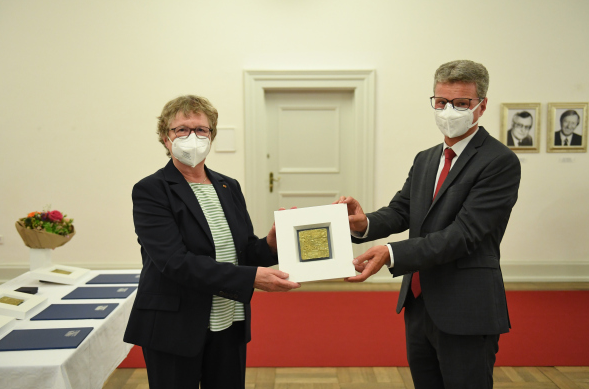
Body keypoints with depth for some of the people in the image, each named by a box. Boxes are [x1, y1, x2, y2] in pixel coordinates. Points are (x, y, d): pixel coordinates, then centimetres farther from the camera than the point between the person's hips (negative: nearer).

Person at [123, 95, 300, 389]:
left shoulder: (229, 187, 8)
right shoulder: (150, 191, -10)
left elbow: (245, 251, 9)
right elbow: (176, 261, -22)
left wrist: (269, 244, -14)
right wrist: (250, 278, -28)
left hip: (230, 324, 5)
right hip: (175, 328, -5)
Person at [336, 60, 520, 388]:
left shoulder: (500, 161, -13)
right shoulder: (426, 159, 12)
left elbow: (464, 233, -21)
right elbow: (400, 210, 5)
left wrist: (392, 254, -29)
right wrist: (365, 223, -18)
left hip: (465, 313, -7)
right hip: (419, 305, 7)